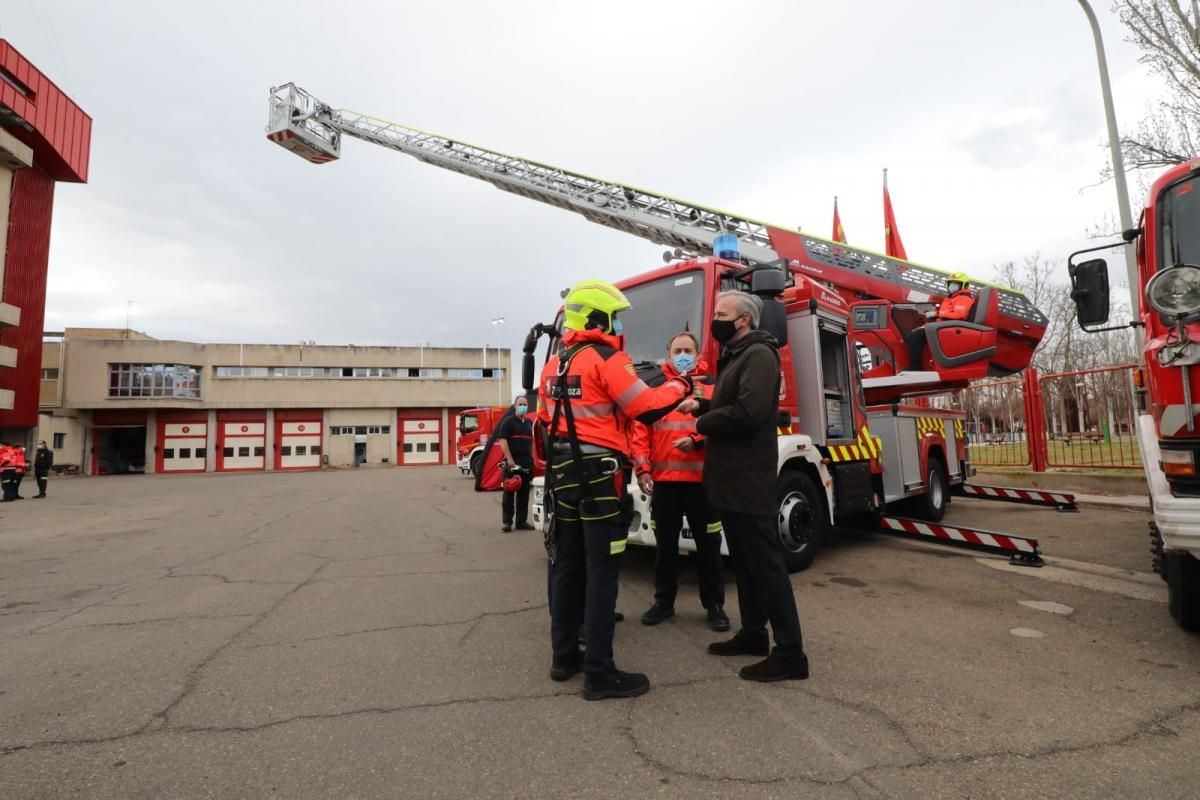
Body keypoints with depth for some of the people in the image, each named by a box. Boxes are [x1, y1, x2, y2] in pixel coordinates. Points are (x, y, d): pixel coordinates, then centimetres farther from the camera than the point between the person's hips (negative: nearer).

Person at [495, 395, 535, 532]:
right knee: (509, 492, -1)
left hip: (527, 463, 6)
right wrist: (509, 459, -19)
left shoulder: (529, 423, 16)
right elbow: (502, 441, -12)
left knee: (524, 493, 8)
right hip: (513, 462, -6)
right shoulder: (508, 421, -3)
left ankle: (522, 521, 15)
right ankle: (507, 521, 5)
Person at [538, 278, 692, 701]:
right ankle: (599, 673, 6)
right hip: (600, 477, -8)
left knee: (568, 567, 15)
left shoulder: (553, 365, 14)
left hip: (565, 476, 9)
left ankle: (564, 656, 27)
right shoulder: (607, 358, -11)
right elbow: (646, 408, -14)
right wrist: (679, 386, 1)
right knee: (601, 573, -2)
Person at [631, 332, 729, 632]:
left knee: (708, 545, 8)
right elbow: (640, 432, 3)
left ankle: (715, 605, 23)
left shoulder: (711, 387, 6)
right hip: (663, 480, 1)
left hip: (701, 479, -1)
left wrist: (697, 440, -20)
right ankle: (664, 601, 28)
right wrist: (642, 469, -5)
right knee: (665, 544, 13)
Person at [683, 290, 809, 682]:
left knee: (765, 563, -4)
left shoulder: (759, 355, -13)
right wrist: (702, 405, 7)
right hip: (731, 478, 10)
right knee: (744, 561, 17)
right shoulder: (735, 356, 19)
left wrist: (703, 424, -13)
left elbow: (749, 411, -27)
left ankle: (790, 653, 6)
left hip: (748, 479, -10)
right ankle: (753, 633, 30)